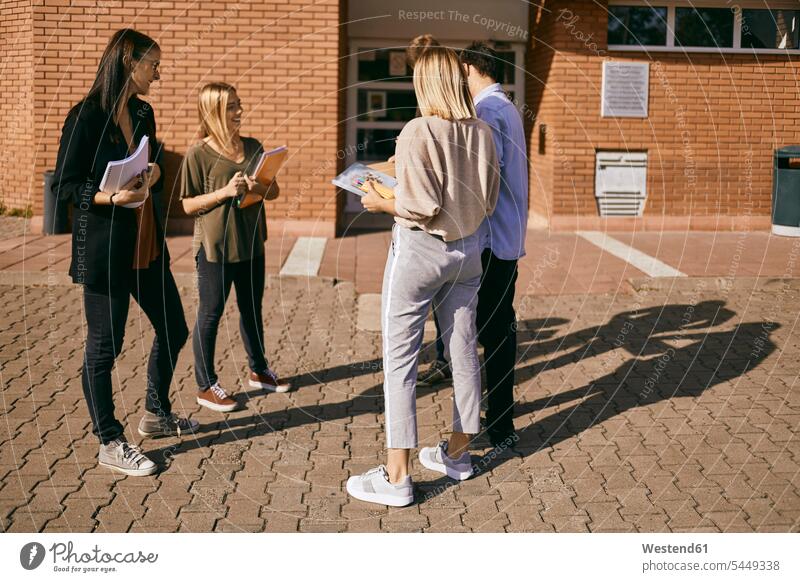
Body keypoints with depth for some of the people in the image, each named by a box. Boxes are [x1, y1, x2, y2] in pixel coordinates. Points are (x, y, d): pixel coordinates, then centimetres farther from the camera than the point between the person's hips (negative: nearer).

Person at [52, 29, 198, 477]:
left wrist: (152, 176, -4)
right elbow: (64, 185, -11)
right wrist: (115, 197, -26)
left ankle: (156, 414, 36)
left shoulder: (144, 113, 8)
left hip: (147, 244, 8)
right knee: (105, 345, 4)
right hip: (103, 248, -8)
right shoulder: (88, 116, -14)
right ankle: (110, 443, 18)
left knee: (174, 329, 15)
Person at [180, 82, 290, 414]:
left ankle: (258, 371, 35)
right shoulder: (198, 154, -10)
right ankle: (206, 386, 14)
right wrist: (225, 192, -22)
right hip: (214, 247, -6)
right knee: (210, 314, 4)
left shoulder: (253, 147, 5)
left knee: (252, 309, 18)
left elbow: (274, 191, 7)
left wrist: (258, 188, -15)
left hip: (251, 243, 6)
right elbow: (189, 205, -9)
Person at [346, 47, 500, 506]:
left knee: (400, 360, 0)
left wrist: (382, 203, -4)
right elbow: (489, 202, 6)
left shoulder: (419, 132, -17)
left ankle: (396, 477, 3)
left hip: (420, 250, -6)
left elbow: (421, 207, -20)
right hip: (468, 249, 7)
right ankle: (457, 452, 31)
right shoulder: (483, 132, 1)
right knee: (464, 352, 15)